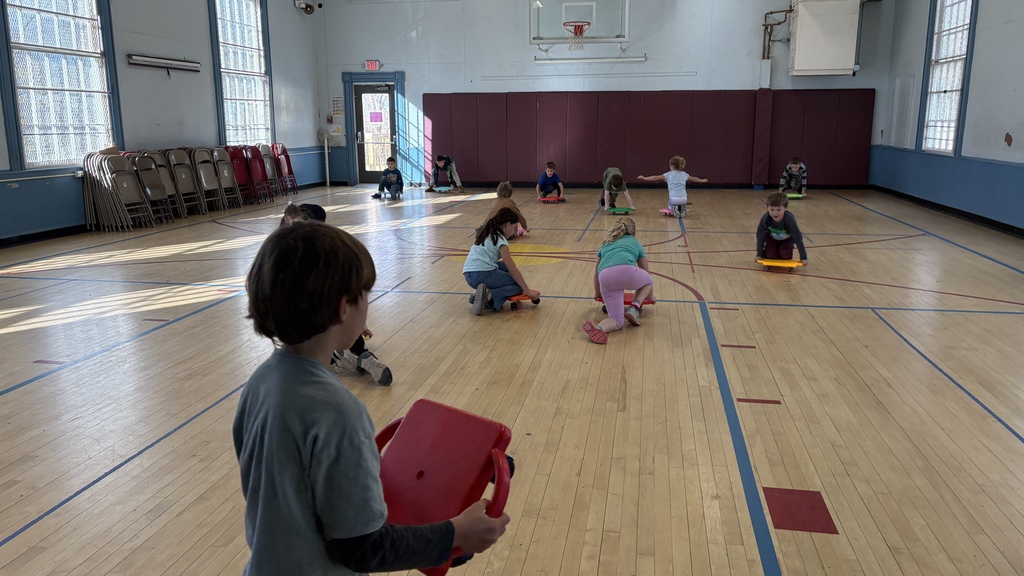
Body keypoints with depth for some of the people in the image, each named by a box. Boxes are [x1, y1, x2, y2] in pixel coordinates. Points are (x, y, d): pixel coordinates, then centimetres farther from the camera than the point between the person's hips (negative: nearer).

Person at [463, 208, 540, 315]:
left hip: (468, 276, 8)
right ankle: (489, 296, -17)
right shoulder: (500, 239, -4)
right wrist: (528, 291, 0)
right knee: (519, 285, 6)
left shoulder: (488, 234, 22)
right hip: (481, 275, -8)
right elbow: (513, 270, -6)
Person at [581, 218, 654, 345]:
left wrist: (597, 294, 64)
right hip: (626, 270, -2)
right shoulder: (635, 243, 34)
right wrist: (650, 296, 62)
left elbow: (596, 273, 46)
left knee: (617, 319, 10)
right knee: (648, 282, 33)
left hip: (605, 277, 2)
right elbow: (646, 272, 45)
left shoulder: (606, 244, 39)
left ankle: (599, 328, -23)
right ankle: (634, 308, 9)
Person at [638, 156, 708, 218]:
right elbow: (694, 179, 30)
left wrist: (644, 178, 9)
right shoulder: (684, 174, 15)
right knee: (683, 205, 35)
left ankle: (675, 209, -6)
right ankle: (682, 209, 0)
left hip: (673, 199, -3)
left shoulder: (668, 175, 4)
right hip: (683, 199, 3)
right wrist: (702, 180, 49)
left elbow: (656, 178, 3)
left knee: (670, 206, 28)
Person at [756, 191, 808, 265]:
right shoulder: (765, 218, -33)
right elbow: (761, 236, -21)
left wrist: (803, 258, -26)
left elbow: (798, 238, -30)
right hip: (772, 238, 1)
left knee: (786, 255, -23)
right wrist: (759, 254, -18)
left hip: (787, 239, -1)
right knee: (770, 255, -20)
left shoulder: (789, 219, -36)